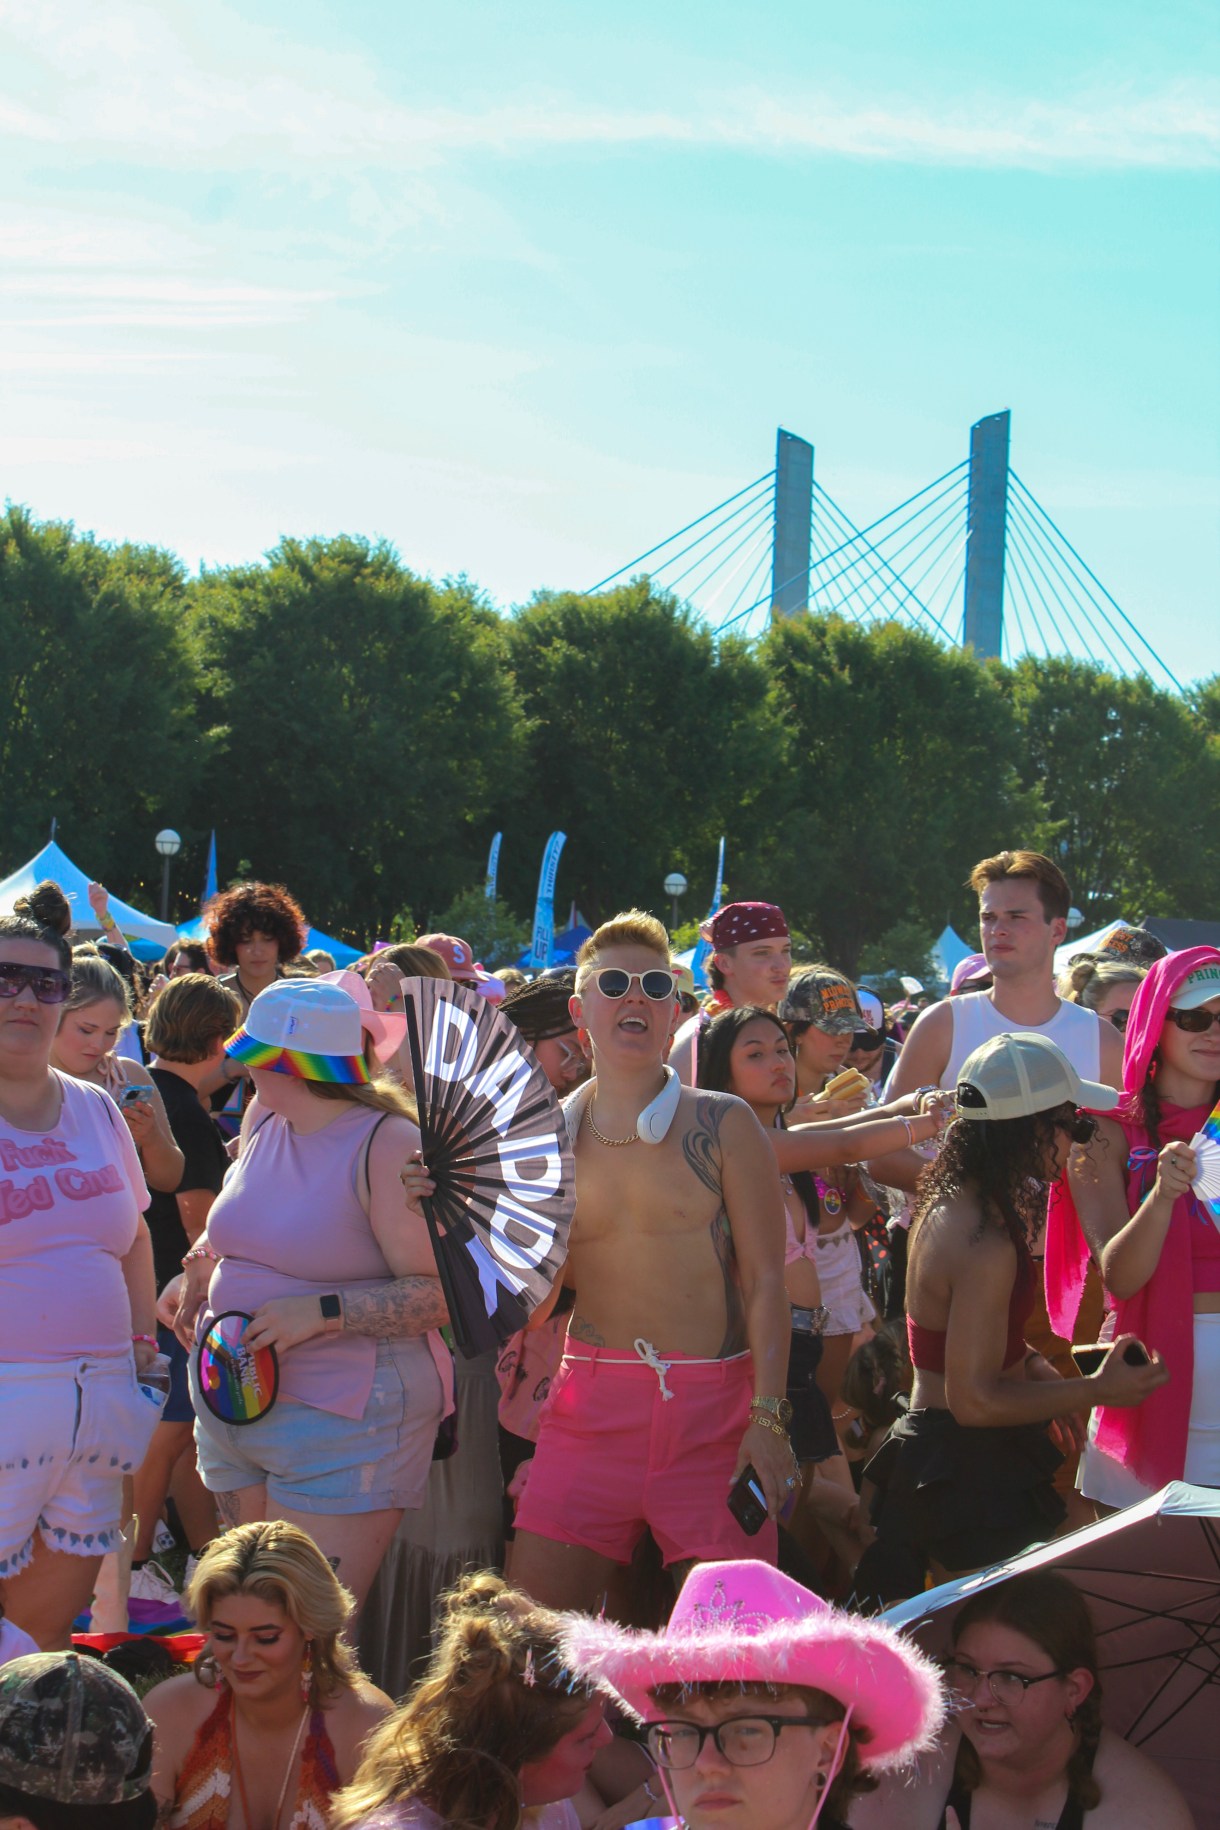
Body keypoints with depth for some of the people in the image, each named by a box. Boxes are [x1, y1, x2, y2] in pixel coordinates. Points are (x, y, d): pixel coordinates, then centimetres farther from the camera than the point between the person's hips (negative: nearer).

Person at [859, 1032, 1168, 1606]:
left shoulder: (948, 1203, 6)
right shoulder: (986, 1244, -25)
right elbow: (975, 1401, -24)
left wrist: (1034, 1366, 10)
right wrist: (1096, 1390, -16)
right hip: (972, 1473, -10)